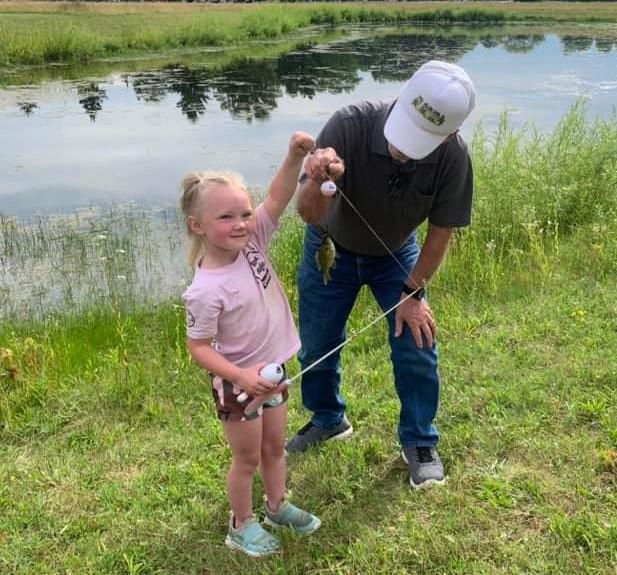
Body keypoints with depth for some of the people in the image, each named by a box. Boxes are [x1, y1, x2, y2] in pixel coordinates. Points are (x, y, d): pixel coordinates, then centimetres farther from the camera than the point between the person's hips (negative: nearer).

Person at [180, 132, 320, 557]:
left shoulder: (252, 241, -12)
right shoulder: (207, 290, -29)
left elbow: (277, 198, -17)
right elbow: (198, 347, -21)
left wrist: (295, 156, -32)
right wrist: (241, 376, -31)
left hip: (272, 369, 6)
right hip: (238, 383, -6)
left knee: (275, 447, 25)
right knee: (248, 458, 14)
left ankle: (277, 506, 48)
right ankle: (242, 526, 37)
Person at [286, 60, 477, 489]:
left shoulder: (453, 158, -30)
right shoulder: (349, 126, -36)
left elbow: (439, 235, -15)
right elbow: (309, 215, -35)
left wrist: (412, 292, -11)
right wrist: (317, 183, -56)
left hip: (396, 255, 1)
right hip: (331, 248, 0)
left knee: (417, 345, -5)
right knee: (318, 344, 10)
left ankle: (420, 442, 20)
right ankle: (328, 419, 38)